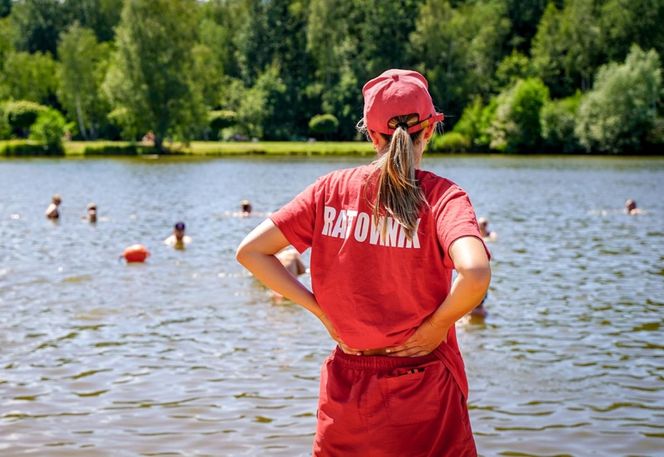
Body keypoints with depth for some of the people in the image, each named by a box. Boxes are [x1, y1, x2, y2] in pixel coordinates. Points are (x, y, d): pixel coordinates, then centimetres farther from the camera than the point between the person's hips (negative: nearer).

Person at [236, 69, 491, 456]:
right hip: (423, 391, -3)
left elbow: (250, 252, -1)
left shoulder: (332, 189, -2)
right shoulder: (441, 195, -12)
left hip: (346, 388, 3)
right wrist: (436, 326, -13)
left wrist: (321, 309, 1)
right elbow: (475, 273, -30)